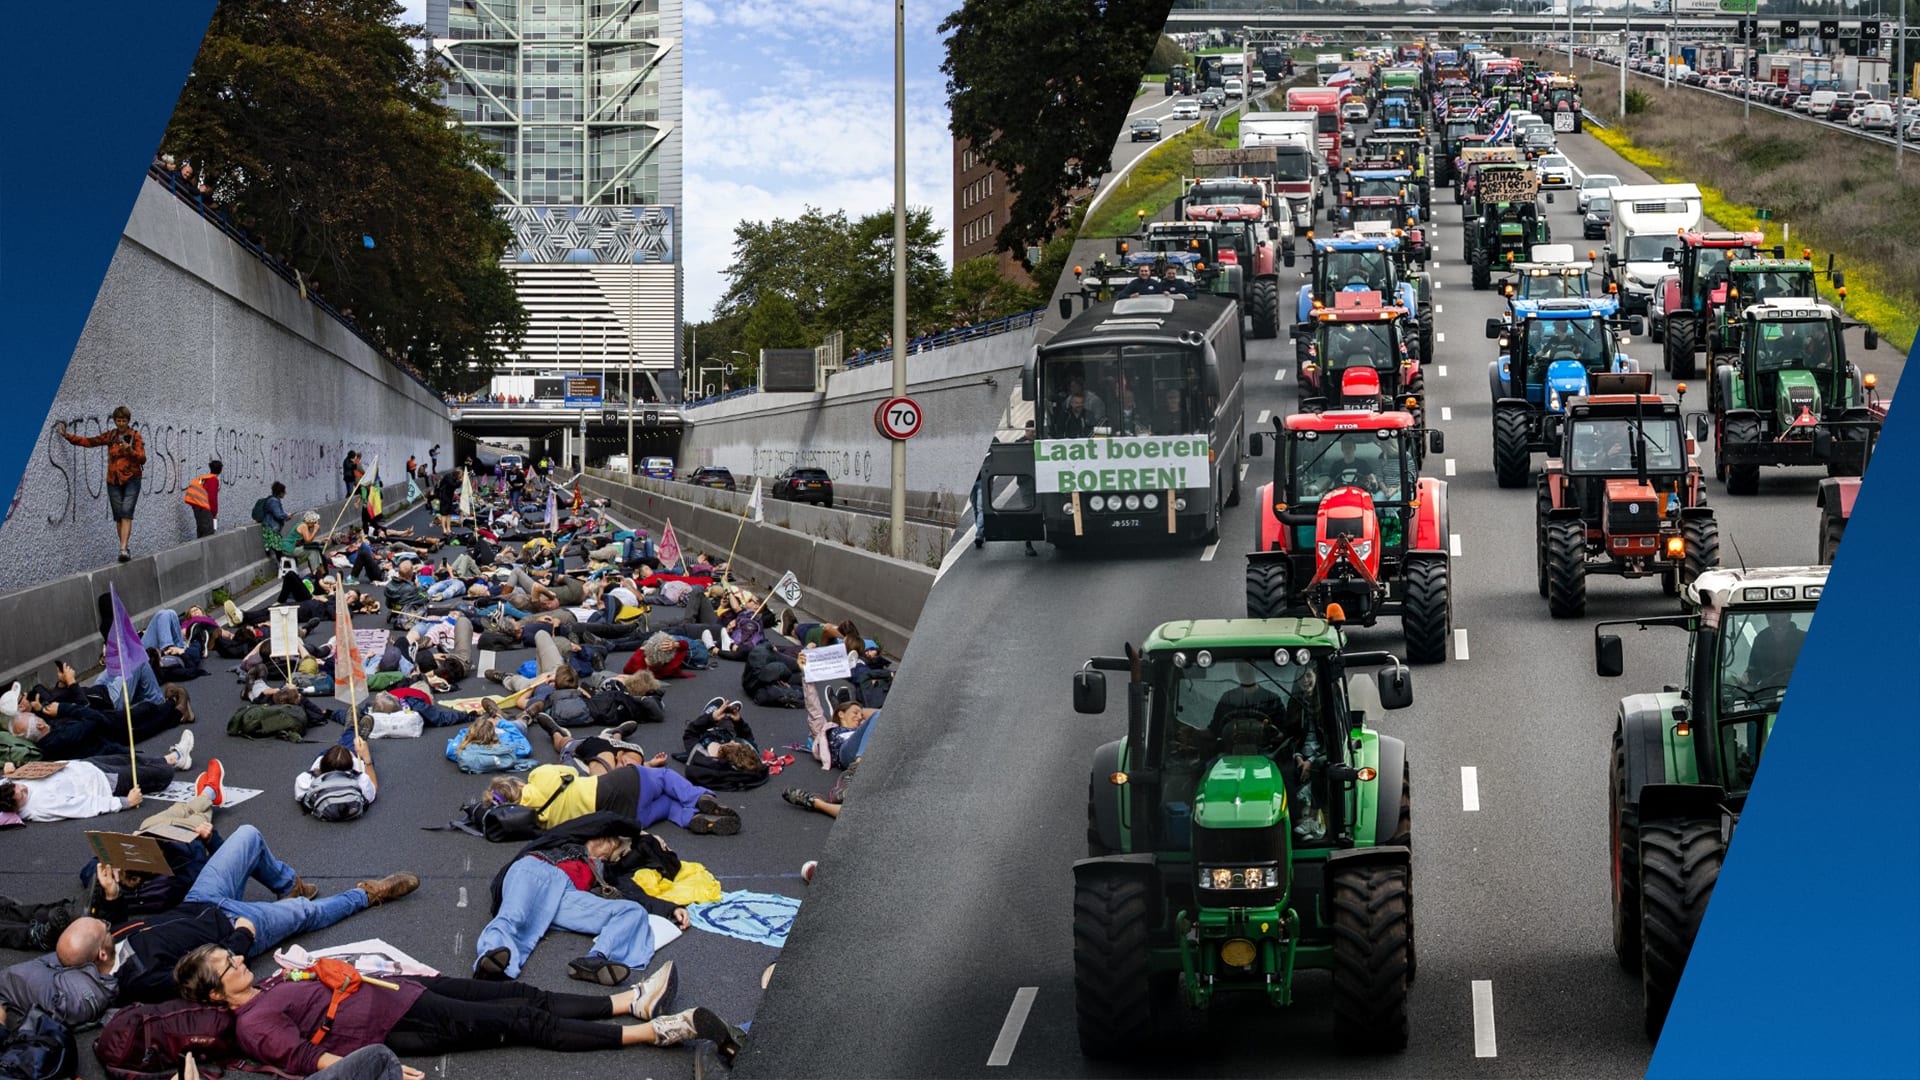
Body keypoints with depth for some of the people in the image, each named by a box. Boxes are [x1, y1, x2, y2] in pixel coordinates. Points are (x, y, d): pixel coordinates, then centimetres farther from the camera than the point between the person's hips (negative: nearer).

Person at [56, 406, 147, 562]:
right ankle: (125, 548, 10)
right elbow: (89, 441, 9)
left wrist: (130, 451, -25)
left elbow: (142, 459, -7)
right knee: (118, 516, 2)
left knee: (126, 512, -17)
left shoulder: (135, 436, -1)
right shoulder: (110, 436, 8)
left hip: (131, 479, -4)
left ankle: (123, 549, -26)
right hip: (114, 480, 4)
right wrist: (67, 435, 3)